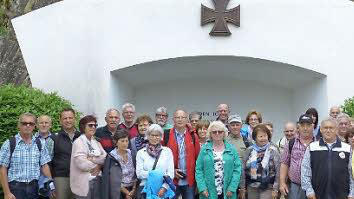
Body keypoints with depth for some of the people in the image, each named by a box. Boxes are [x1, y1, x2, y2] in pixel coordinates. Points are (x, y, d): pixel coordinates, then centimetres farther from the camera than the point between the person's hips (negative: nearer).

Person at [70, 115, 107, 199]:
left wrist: (92, 159, -14)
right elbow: (81, 163, -17)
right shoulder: (78, 142, -7)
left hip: (97, 180, 6)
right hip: (83, 182, -6)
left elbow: (105, 157, 1)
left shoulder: (96, 142, 14)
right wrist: (97, 166, -3)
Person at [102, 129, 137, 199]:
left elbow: (135, 175, 8)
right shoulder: (111, 158, -9)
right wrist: (126, 192, -9)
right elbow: (114, 180, -11)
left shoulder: (131, 154, 5)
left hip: (132, 192, 4)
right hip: (118, 193, -4)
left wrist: (133, 190, -2)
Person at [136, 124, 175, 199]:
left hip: (163, 189, 0)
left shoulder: (167, 151, 7)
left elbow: (171, 173, 1)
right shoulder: (141, 153, 7)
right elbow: (139, 174, -3)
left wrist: (164, 187, -14)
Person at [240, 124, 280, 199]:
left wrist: (275, 189, -7)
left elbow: (277, 171, -4)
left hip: (267, 188, -3)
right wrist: (242, 187, 6)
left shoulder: (273, 151, -3)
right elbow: (243, 170, 7)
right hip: (251, 187, 3)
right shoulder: (249, 150, 4)